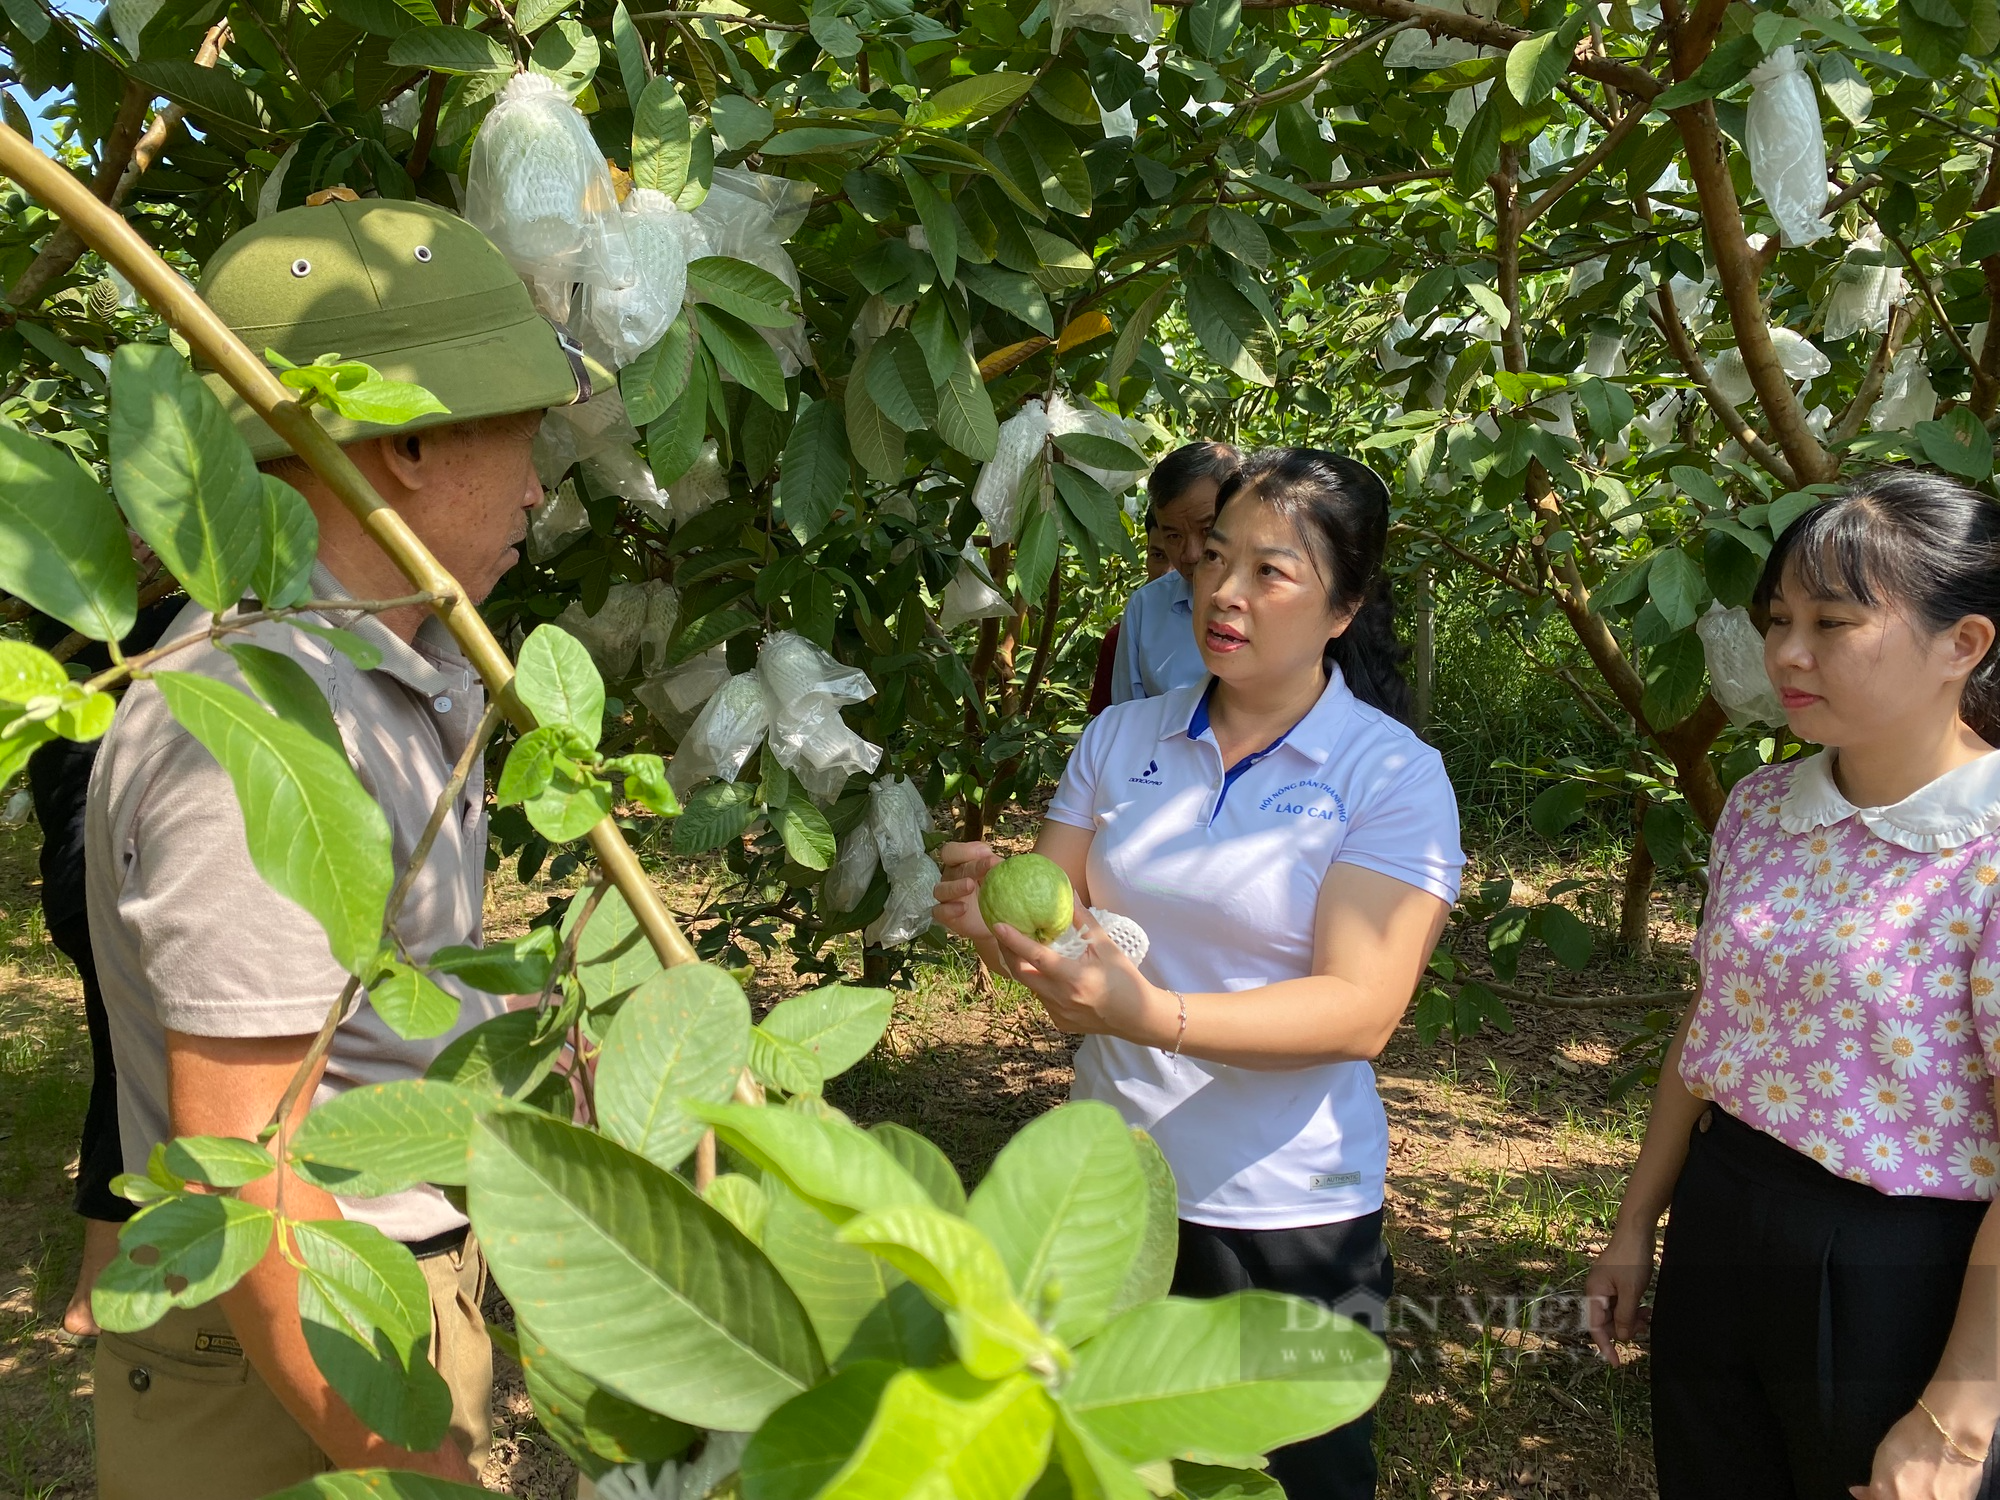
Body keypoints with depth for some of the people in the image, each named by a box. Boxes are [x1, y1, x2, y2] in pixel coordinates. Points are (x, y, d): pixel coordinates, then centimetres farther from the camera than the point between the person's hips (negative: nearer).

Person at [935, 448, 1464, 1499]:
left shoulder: (1392, 774, -10)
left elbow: (1360, 1011, -19)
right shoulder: (1124, 737, 2)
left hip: (1282, 1214, -3)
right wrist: (998, 909, -23)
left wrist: (1151, 1016, -34)